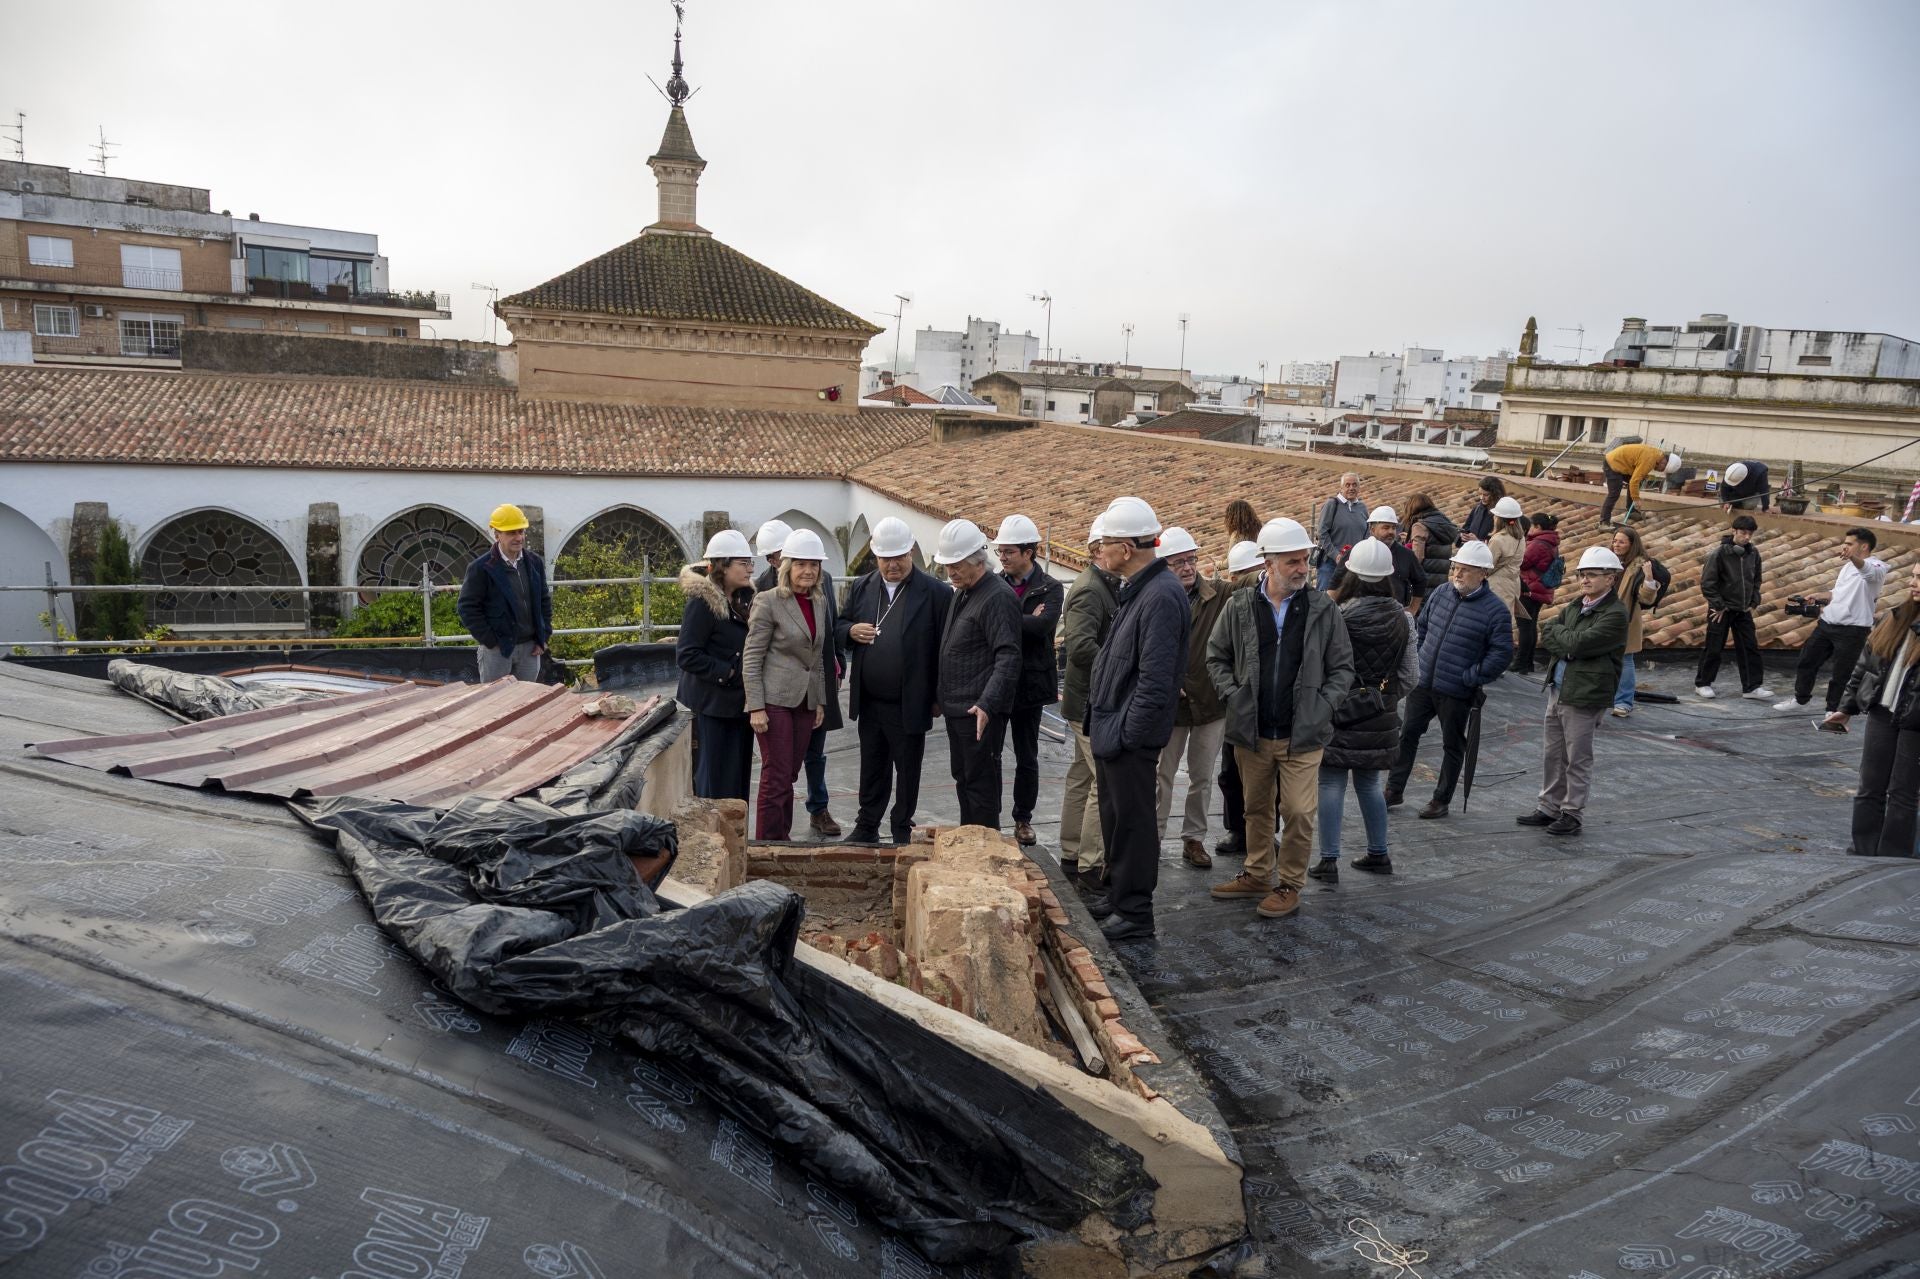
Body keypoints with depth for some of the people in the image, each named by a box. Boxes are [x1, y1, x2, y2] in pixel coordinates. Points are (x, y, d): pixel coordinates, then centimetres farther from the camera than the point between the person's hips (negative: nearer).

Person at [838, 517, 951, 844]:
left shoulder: (936, 593, -9)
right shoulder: (862, 588, 5)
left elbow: (945, 646, -8)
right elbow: (840, 627, 15)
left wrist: (939, 697, -9)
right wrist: (851, 631, -10)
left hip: (909, 705, -4)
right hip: (869, 703, 4)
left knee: (908, 771, 11)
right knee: (872, 769, 17)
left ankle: (902, 831, 26)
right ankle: (866, 827, 31)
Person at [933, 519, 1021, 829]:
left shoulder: (998, 597, -15)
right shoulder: (961, 592, 16)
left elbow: (1008, 658, -22)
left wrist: (987, 704, -31)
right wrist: (940, 697, 21)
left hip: (980, 712, -10)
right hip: (956, 708, 10)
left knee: (981, 782, -3)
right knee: (962, 778, 17)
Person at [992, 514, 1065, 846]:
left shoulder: (1049, 588, -4)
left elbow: (1043, 624, -22)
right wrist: (1023, 620, -18)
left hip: (1029, 682, -2)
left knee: (1027, 759, 11)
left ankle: (1023, 819, 25)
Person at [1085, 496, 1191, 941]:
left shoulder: (1161, 596, -22)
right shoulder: (1136, 590, 11)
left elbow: (1155, 681, -25)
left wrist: (1126, 733, -20)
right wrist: (1107, 725, 16)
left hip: (1130, 736, -10)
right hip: (1110, 727, 10)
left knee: (1132, 821, 2)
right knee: (1115, 817, 21)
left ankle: (1135, 914, 15)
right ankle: (1118, 896, 36)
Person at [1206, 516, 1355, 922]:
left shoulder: (1324, 610, -3)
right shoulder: (1239, 607, -2)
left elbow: (1342, 668, 4)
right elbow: (1216, 657, 10)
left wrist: (1322, 705, -6)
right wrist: (1233, 696, -1)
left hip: (1303, 735, -2)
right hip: (1251, 732, 2)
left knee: (1298, 813, -1)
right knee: (1257, 809, 16)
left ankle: (1290, 885, 17)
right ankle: (1257, 876, 32)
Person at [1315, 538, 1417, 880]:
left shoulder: (1338, 615, -16)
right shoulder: (1402, 618, -1)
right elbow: (1410, 675, 5)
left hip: (1339, 713, -4)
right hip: (1381, 718, 5)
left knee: (1332, 784, 2)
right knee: (1369, 784, 18)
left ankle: (1329, 861, 1)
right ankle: (1378, 854, 26)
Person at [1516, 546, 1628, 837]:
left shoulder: (1615, 614, -13)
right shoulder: (1575, 607, 13)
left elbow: (1579, 643, -22)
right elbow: (1546, 636, 6)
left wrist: (1557, 631, -5)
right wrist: (1569, 644, -11)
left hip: (1584, 696, -8)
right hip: (1557, 690, 8)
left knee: (1577, 759, 2)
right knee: (1554, 755, 15)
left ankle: (1571, 814, 12)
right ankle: (1550, 808, 25)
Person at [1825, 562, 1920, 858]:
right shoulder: (1892, 619, 6)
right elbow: (1863, 666, 13)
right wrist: (1846, 708, 15)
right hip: (1881, 714, 5)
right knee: (1869, 789, 9)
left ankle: (1892, 861, 14)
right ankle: (1861, 853, 18)